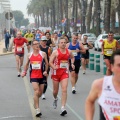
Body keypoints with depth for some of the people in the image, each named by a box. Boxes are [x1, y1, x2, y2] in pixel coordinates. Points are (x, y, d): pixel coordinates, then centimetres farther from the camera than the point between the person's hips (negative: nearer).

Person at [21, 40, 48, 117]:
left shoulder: (43, 54, -1)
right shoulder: (30, 55, 5)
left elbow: (46, 63, 5)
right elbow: (27, 64, 18)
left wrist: (45, 71, -9)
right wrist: (25, 72, 8)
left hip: (41, 75, 1)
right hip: (33, 76, -1)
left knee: (40, 92, 11)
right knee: (36, 92, -15)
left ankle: (35, 101, 43)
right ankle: (37, 110, -15)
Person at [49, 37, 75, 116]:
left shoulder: (69, 51, 2)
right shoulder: (55, 52, -9)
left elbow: (72, 57, 23)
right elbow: (50, 62, -11)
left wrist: (72, 63, 4)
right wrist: (54, 67, -30)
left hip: (65, 73, 1)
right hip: (56, 73, -1)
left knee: (64, 90, -14)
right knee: (55, 90, 13)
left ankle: (63, 108, -16)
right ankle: (55, 99, 50)